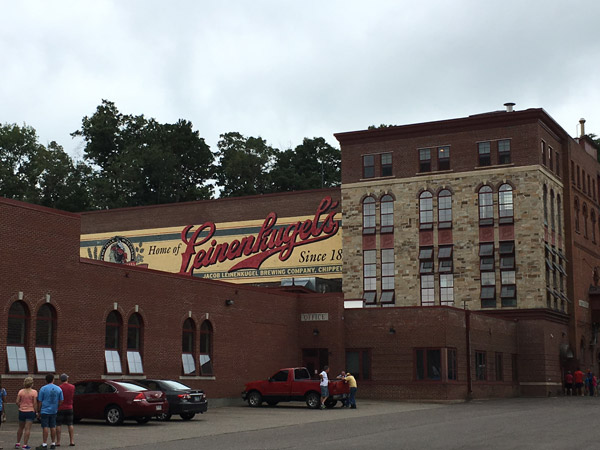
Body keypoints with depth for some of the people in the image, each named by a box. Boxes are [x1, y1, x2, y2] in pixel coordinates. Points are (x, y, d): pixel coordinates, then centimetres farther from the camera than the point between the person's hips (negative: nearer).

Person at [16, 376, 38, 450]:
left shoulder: (21, 391, -1)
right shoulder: (34, 392, -10)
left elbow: (17, 402, -2)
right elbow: (35, 403, -11)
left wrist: (20, 407, 14)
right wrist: (35, 411, 0)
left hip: (22, 411, 4)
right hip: (30, 411, -4)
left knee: (21, 428, 18)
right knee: (27, 429, -1)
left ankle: (18, 443, 27)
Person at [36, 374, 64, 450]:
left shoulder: (43, 389, -7)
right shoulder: (59, 389, 2)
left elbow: (39, 401, -6)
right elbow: (61, 401, 5)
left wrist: (38, 411, 3)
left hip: (45, 411, -4)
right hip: (54, 411, 4)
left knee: (45, 427, -3)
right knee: (53, 427, 10)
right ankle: (53, 444, 14)